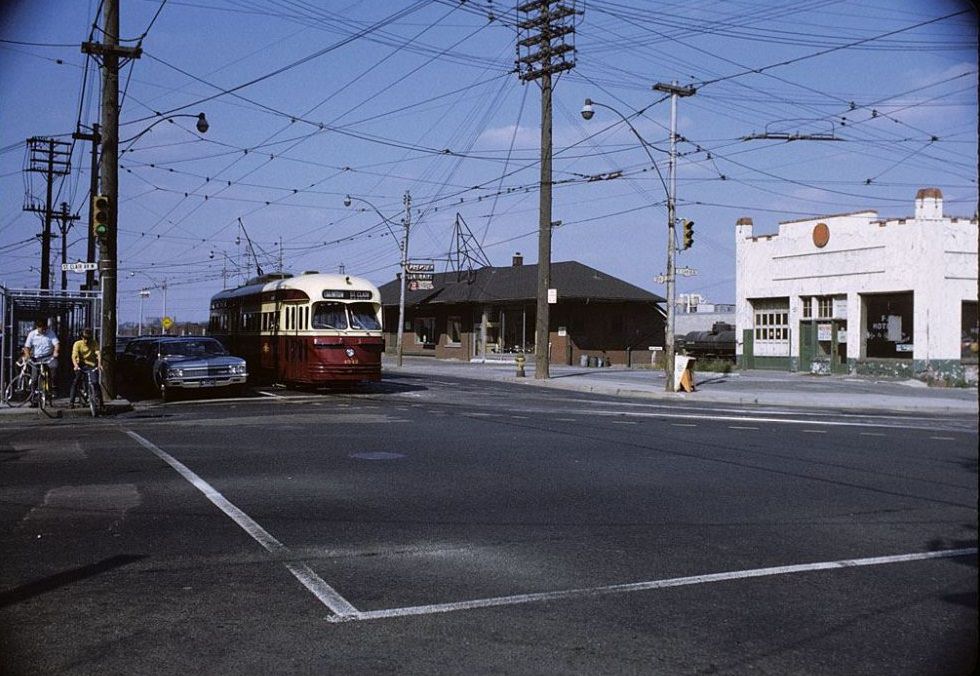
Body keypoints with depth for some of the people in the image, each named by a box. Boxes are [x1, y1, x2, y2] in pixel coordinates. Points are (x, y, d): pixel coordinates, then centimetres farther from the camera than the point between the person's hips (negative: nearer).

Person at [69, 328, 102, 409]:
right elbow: (74, 356, -21)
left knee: (95, 382, -15)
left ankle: (100, 401, -1)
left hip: (92, 365, 0)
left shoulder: (94, 343, -9)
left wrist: (99, 363, -40)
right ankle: (71, 402, -11)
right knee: (76, 381, -18)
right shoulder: (77, 344, -10)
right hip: (81, 365, 0)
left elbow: (98, 353, -22)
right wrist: (76, 365, -41)